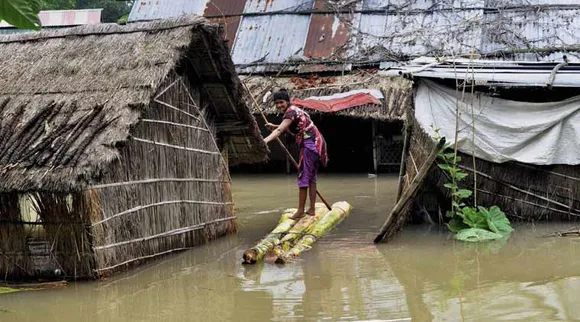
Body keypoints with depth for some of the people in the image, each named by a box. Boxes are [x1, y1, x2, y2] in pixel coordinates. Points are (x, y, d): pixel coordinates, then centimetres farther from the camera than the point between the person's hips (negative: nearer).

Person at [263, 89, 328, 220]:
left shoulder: (291, 112, -15)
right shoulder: (294, 110, 15)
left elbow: (280, 130, -29)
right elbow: (286, 127, 31)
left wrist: (265, 141, -42)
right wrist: (273, 126, 15)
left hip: (310, 144, -10)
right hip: (315, 143, 10)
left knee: (303, 177, -7)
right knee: (311, 177, 13)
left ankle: (300, 211, -5)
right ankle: (312, 209, 17)